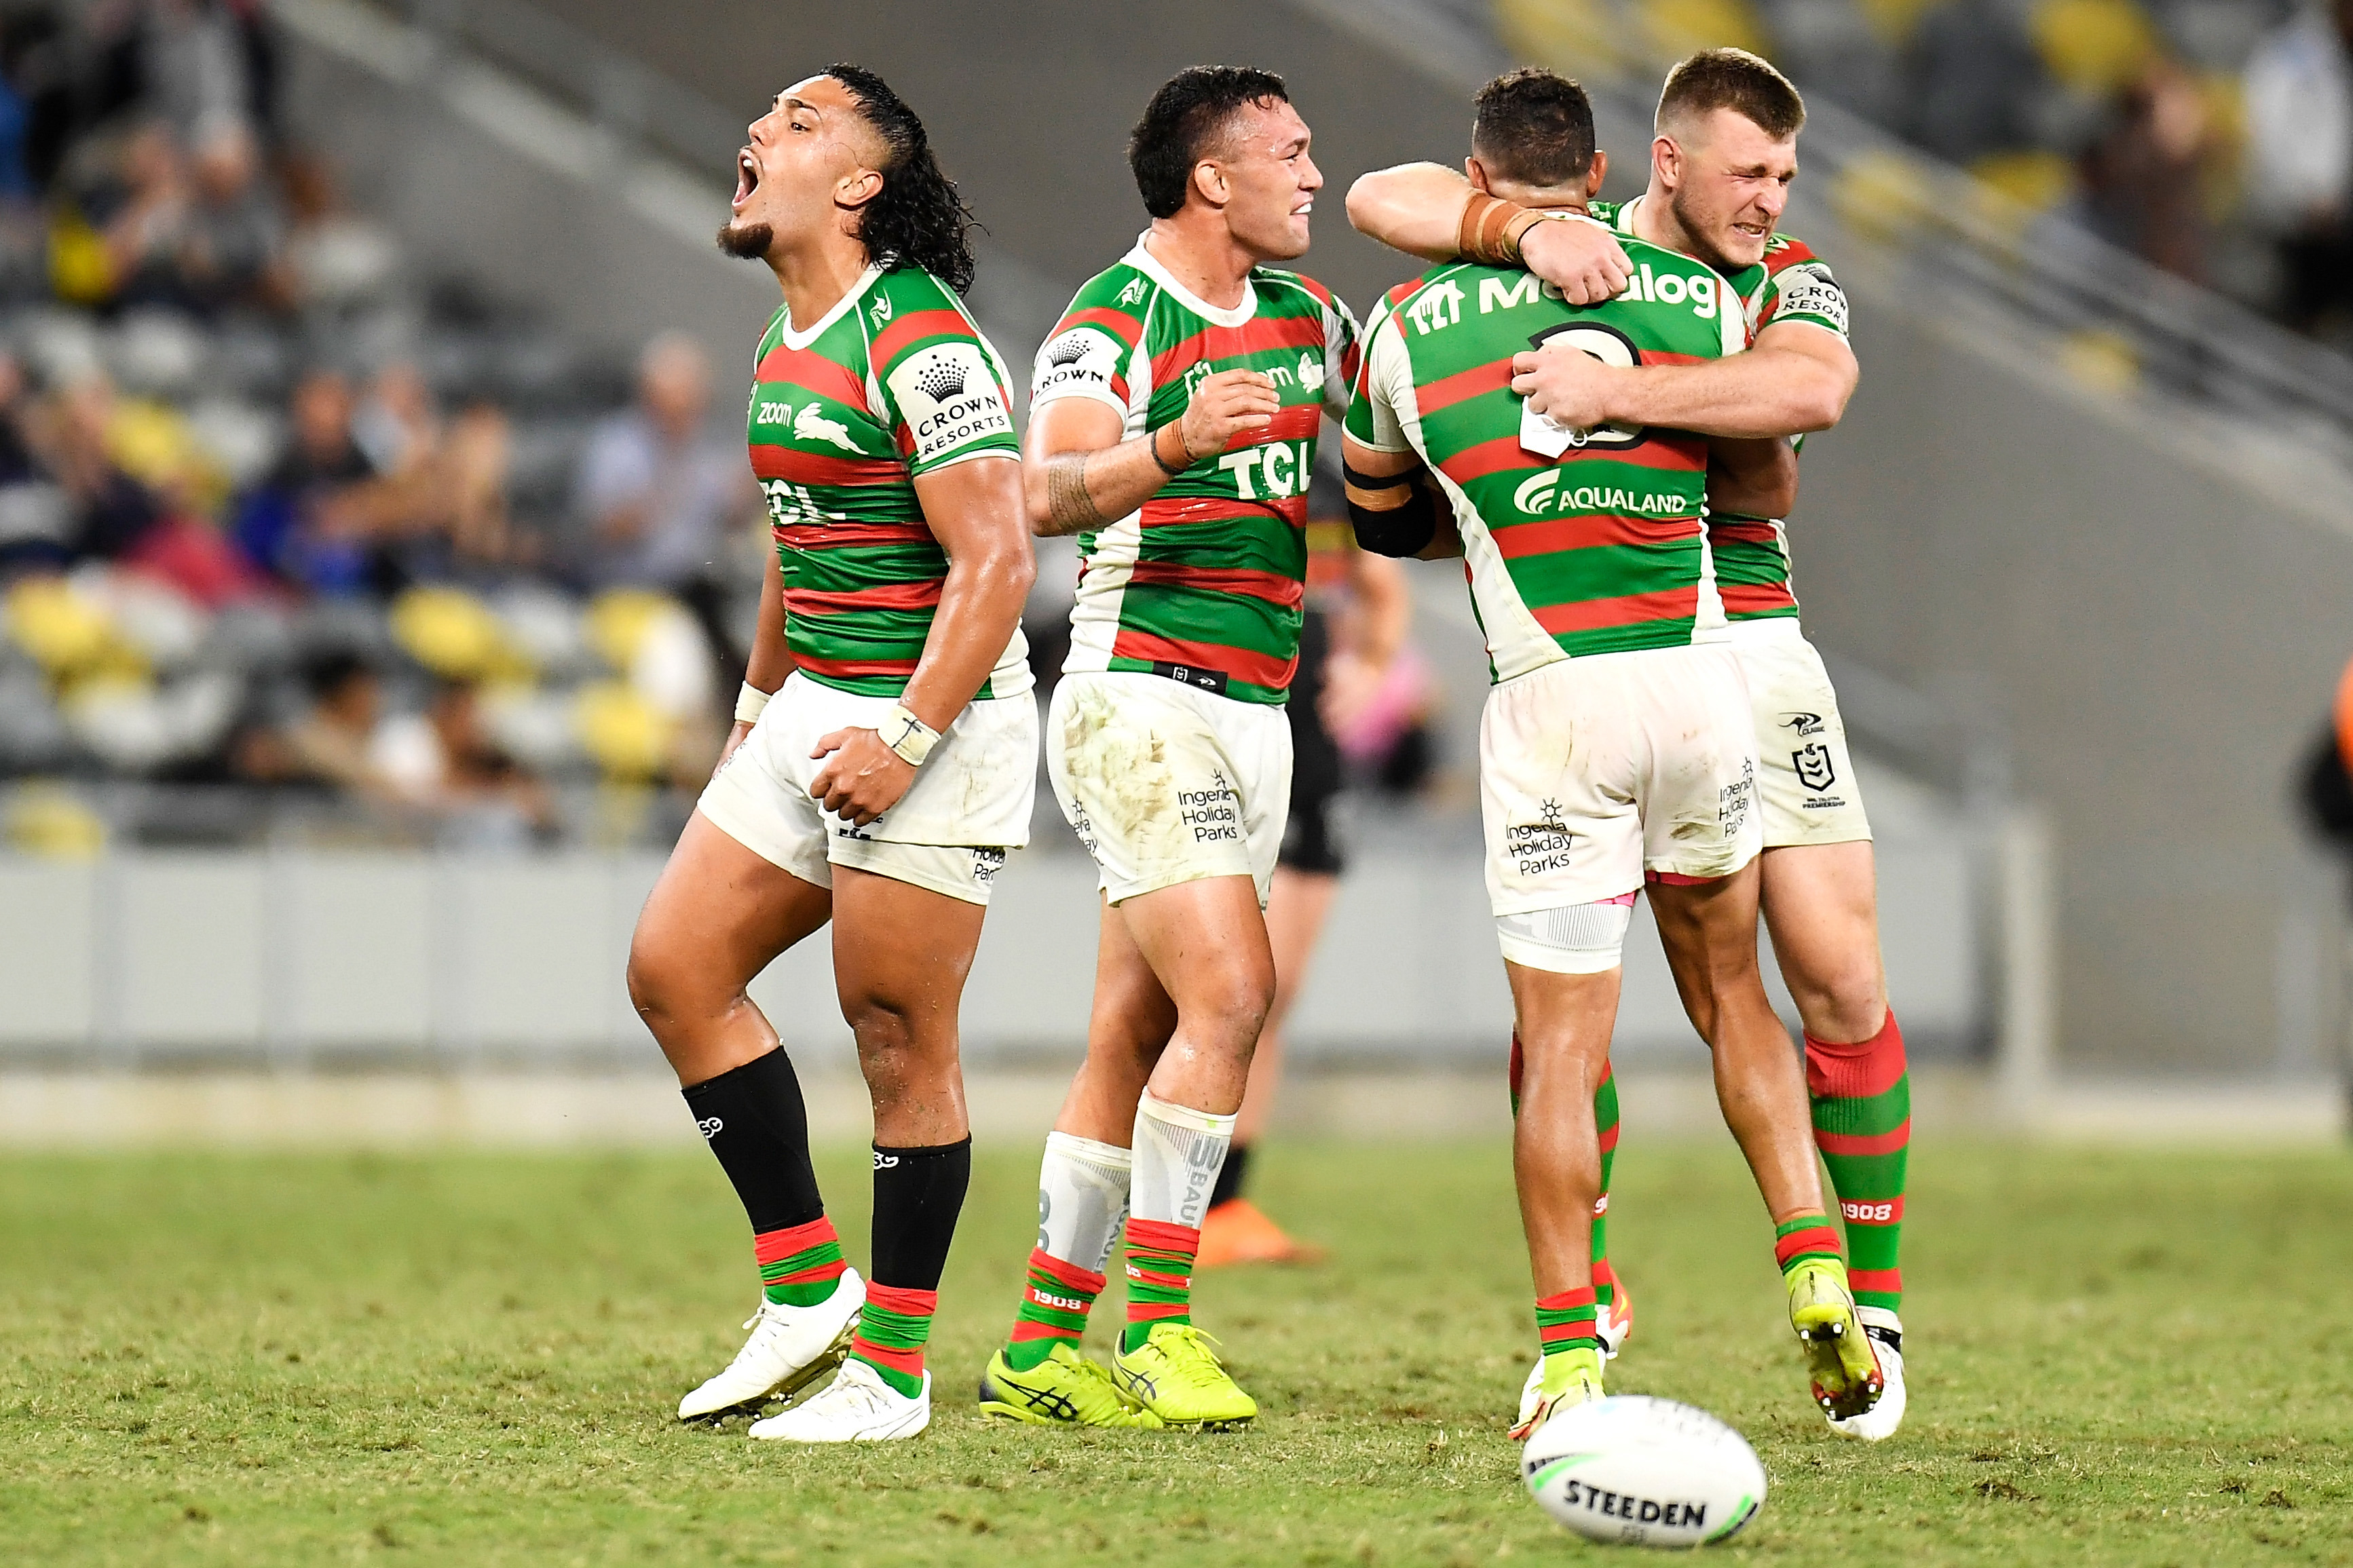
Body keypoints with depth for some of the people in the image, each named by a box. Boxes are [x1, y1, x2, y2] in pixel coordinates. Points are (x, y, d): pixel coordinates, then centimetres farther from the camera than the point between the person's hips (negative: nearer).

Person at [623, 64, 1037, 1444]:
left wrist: (906, 739, -25)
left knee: (900, 1042, -4)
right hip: (817, 709, 10)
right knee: (674, 967, 5)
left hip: (936, 718, -9)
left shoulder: (923, 344, -16)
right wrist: (760, 703, 28)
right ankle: (808, 1288, 13)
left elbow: (996, 564, -21)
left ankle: (893, 1368, 5)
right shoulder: (786, 347, 13)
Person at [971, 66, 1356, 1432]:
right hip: (1142, 697, -7)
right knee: (1230, 995, -20)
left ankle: (1040, 1352, 10)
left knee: (1136, 1043, 6)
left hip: (1255, 716, 7)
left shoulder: (1307, 316, 12)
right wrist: (1174, 445, -46)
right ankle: (1155, 1332, -15)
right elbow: (1050, 492, -27)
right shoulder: (1111, 323, -11)